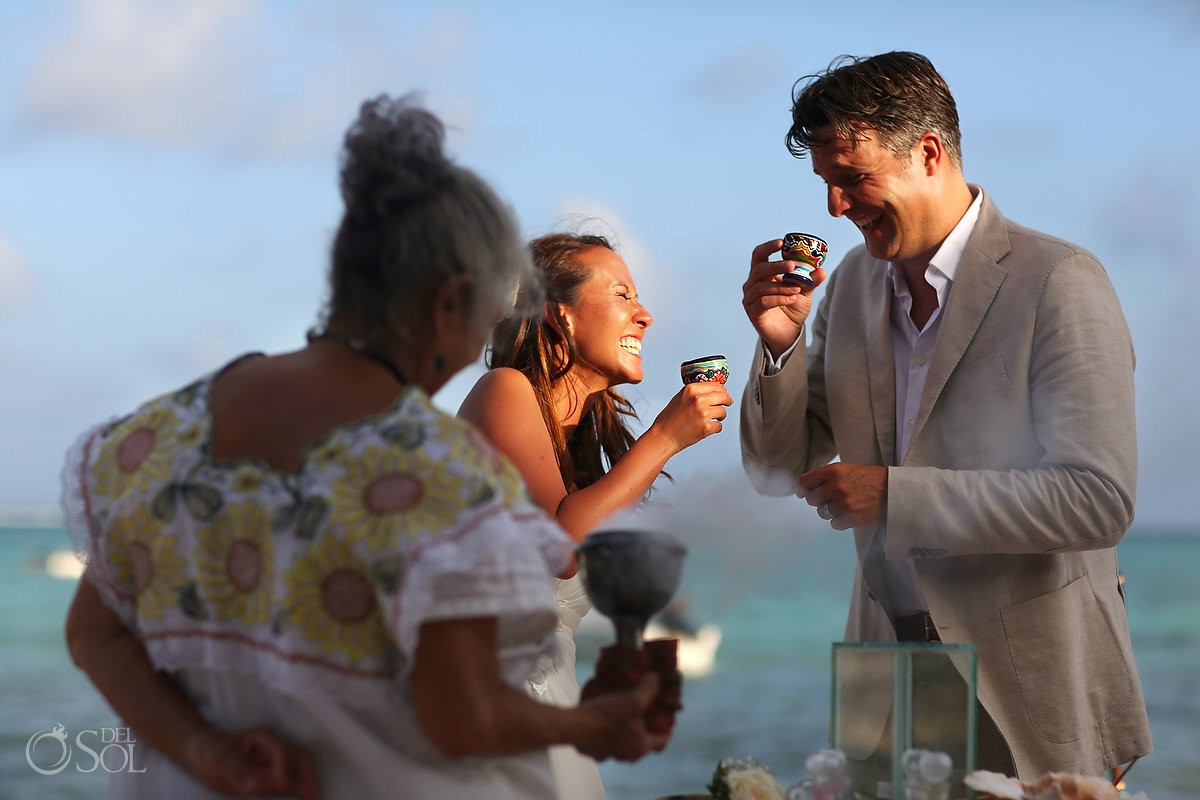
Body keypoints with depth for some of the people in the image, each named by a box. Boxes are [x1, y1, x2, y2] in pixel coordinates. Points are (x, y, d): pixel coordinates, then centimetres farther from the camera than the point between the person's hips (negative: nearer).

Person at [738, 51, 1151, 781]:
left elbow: (1099, 502, -20)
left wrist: (896, 497, -23)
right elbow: (783, 472, 11)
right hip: (890, 676, 5)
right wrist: (780, 342, -8)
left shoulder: (1059, 282, -14)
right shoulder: (853, 282, 7)